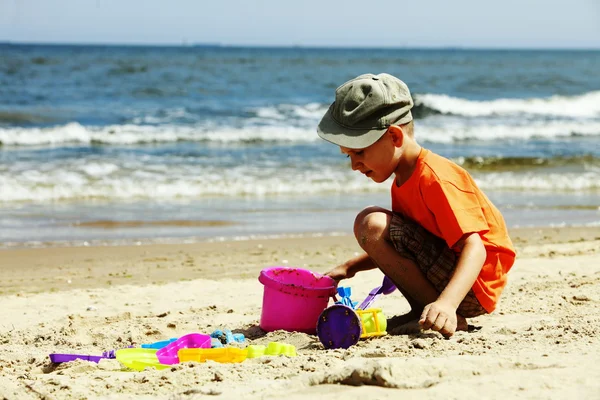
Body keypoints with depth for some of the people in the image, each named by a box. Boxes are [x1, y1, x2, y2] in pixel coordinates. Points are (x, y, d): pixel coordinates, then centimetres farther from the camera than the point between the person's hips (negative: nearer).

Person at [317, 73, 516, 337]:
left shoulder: (435, 178, -19)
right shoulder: (404, 179, 11)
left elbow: (475, 248, -29)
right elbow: (397, 249, 25)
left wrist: (446, 303, -44)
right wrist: (350, 267, 13)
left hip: (474, 286, -11)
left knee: (372, 223, -21)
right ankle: (425, 313, 8)